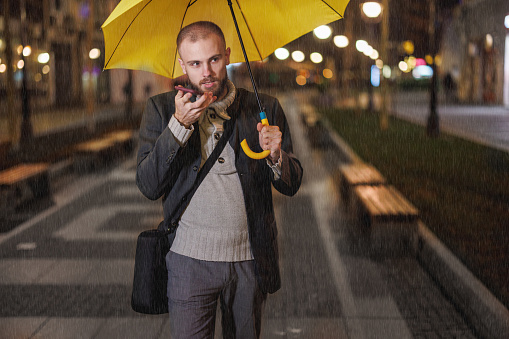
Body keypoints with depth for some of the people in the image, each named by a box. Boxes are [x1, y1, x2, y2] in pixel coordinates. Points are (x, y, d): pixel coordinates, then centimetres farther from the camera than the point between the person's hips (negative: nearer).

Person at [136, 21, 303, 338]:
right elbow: (149, 186, -7)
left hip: (250, 262, 2)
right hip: (189, 260, -1)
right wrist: (179, 124, -16)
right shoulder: (162, 109, 2)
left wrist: (276, 156, -17)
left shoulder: (264, 108, 3)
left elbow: (292, 185, 5)